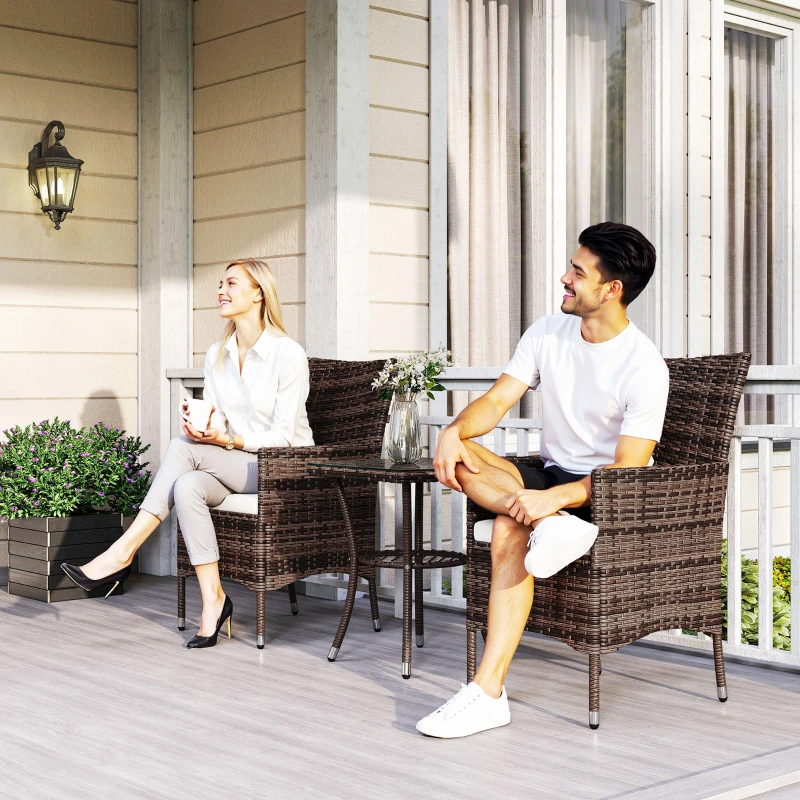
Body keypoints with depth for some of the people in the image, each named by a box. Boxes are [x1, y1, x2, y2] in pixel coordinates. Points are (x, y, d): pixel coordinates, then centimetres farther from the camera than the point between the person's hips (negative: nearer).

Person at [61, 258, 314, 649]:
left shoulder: (288, 354, -12)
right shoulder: (216, 355, 9)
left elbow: (283, 436, -14)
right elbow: (215, 423, 5)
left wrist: (229, 440, -26)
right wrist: (202, 424, -19)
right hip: (234, 468, 6)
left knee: (184, 447, -27)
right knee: (187, 486, -29)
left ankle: (121, 553, -24)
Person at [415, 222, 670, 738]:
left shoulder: (644, 366, -17)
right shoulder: (548, 333, 2)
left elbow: (629, 470, -22)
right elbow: (497, 401, 0)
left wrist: (553, 497, -35)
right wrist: (454, 431, -23)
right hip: (550, 478, 6)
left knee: (509, 527, -35)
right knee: (457, 454, -19)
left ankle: (488, 693, -35)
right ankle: (551, 525, -34)